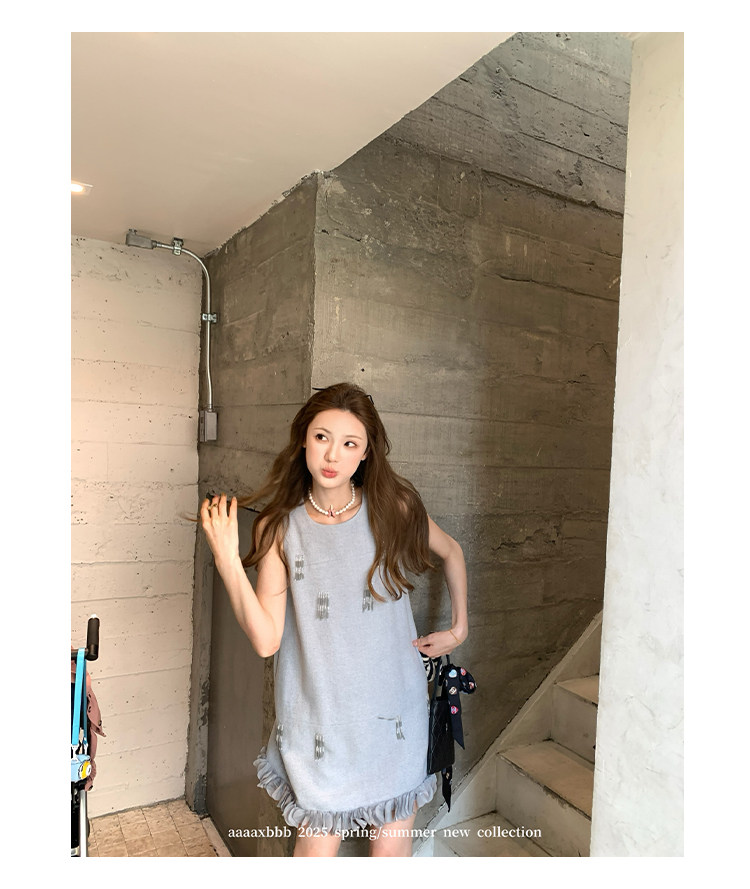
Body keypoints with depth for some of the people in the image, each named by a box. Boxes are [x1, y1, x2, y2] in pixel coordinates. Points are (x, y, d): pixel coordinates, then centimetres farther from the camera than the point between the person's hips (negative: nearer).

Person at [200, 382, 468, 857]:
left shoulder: (394, 509, -7)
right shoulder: (279, 528, -7)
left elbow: (451, 552, 13)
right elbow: (266, 639, -15)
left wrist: (459, 628, 11)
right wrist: (227, 558, -22)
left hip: (394, 711, 1)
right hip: (318, 716, 0)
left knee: (393, 842, 14)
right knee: (319, 840, 9)